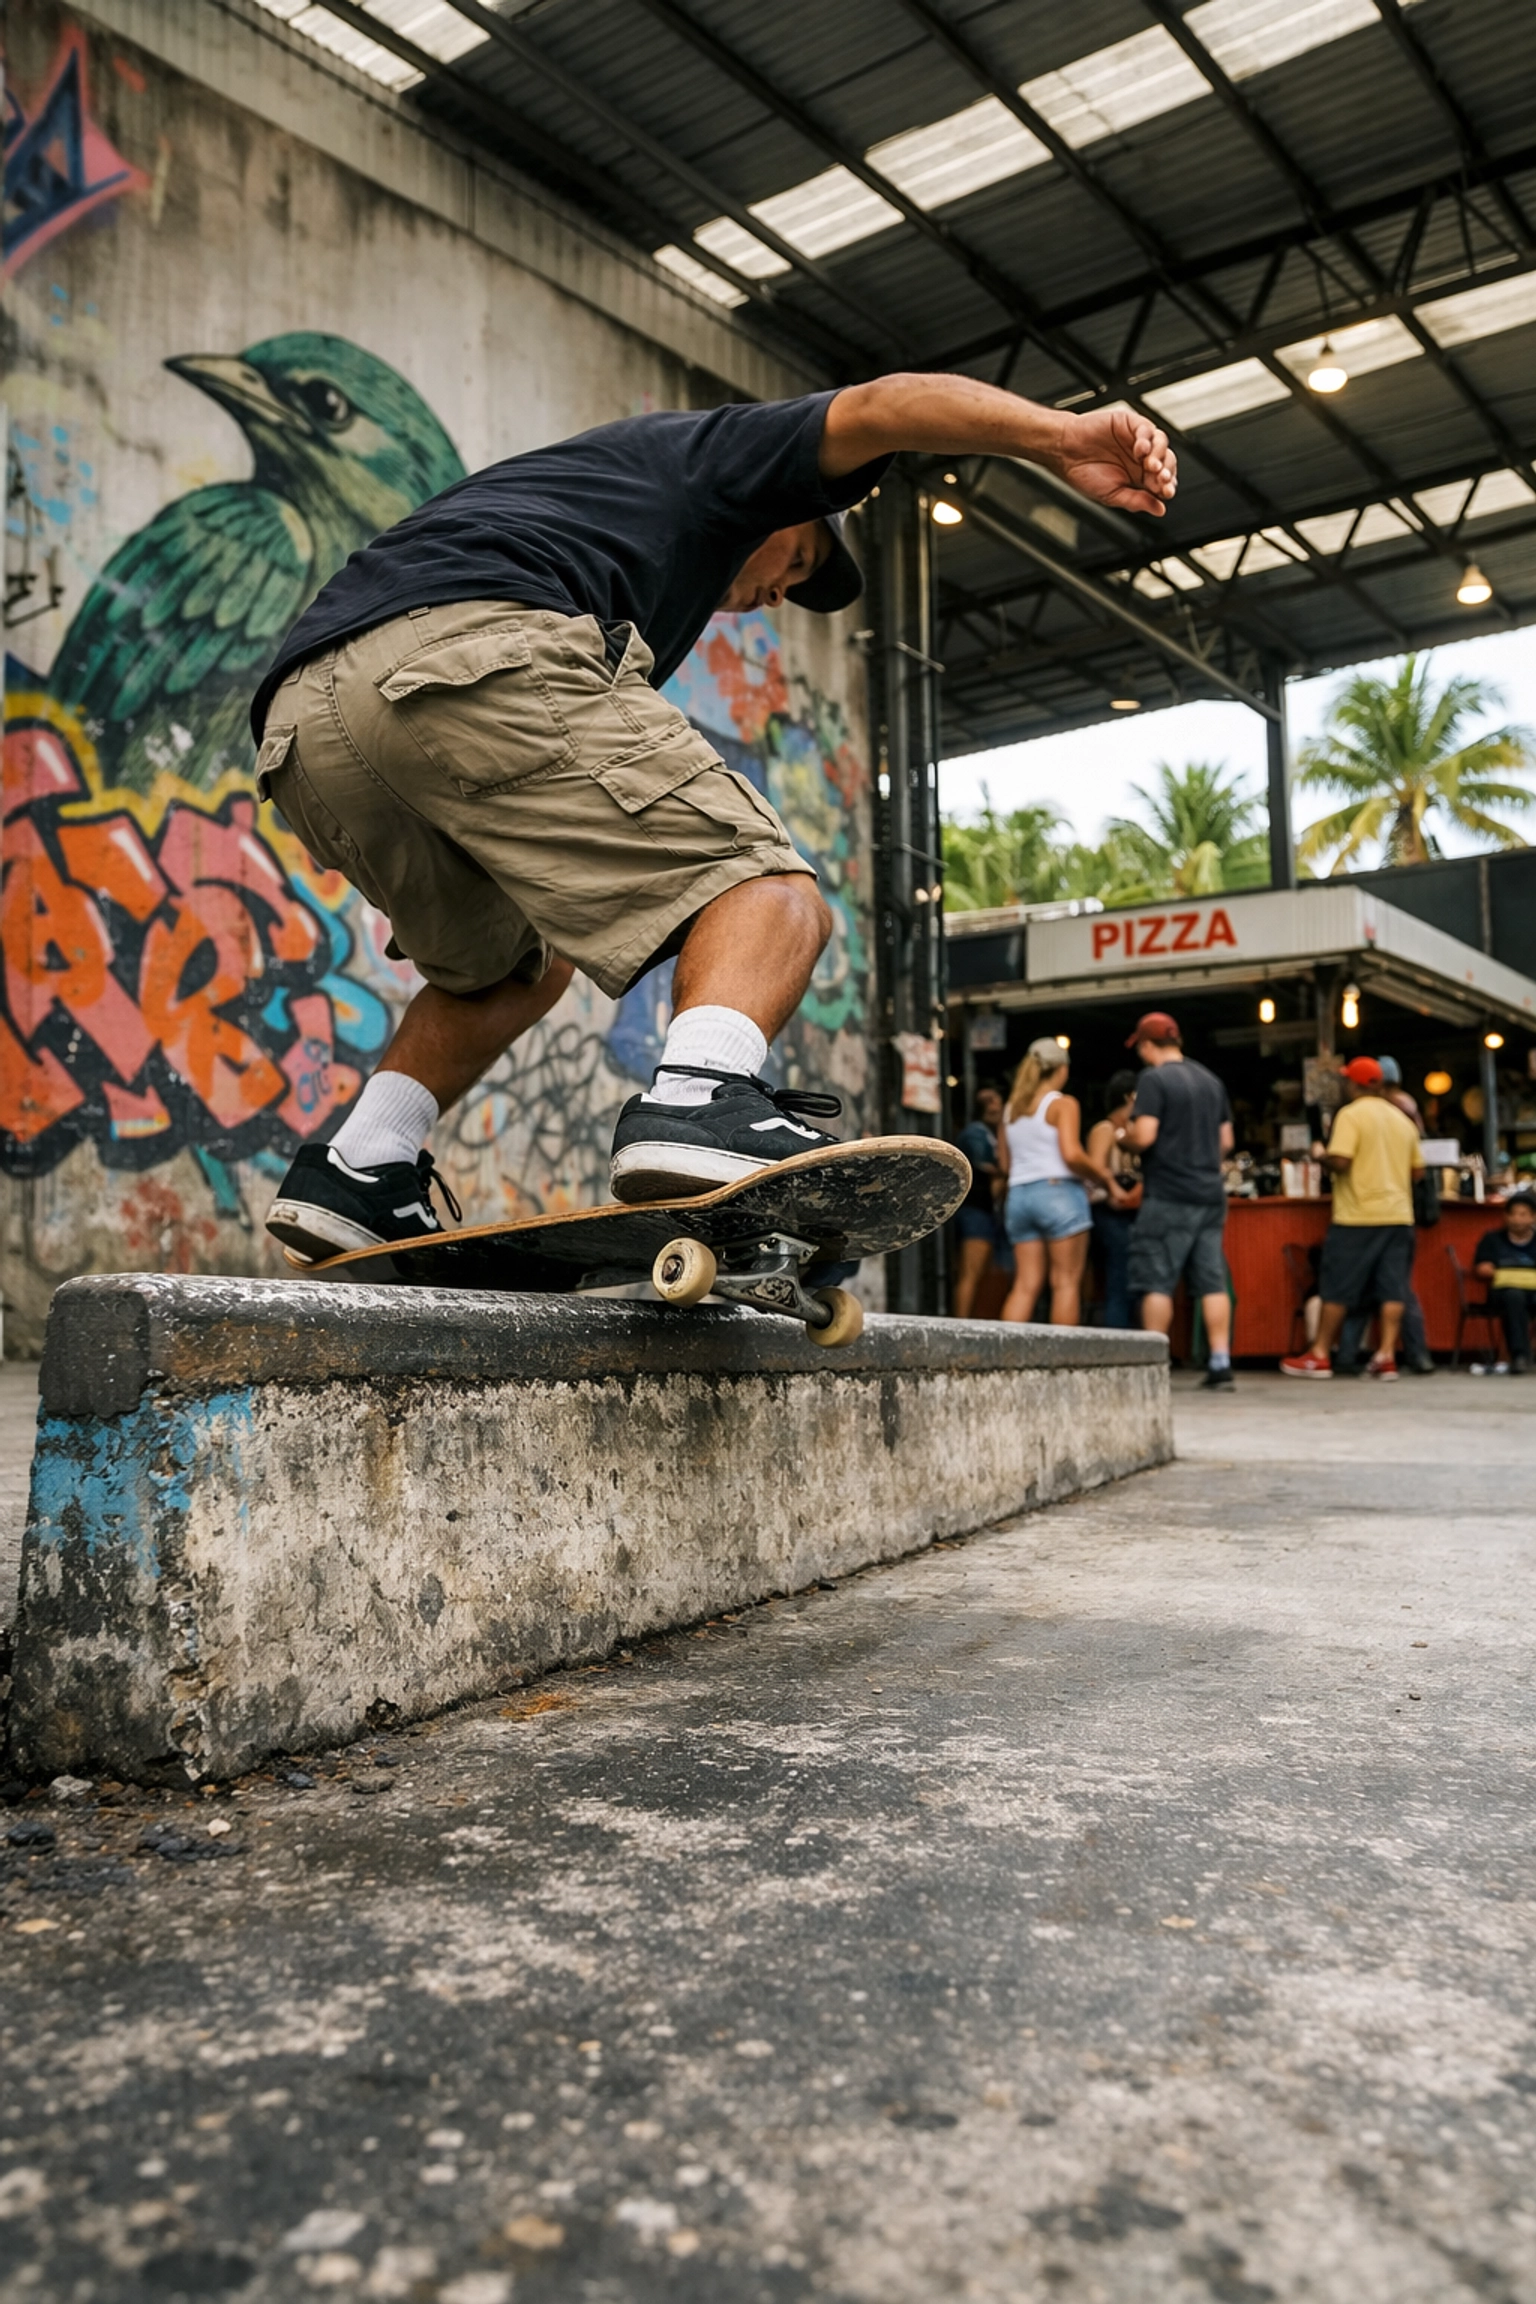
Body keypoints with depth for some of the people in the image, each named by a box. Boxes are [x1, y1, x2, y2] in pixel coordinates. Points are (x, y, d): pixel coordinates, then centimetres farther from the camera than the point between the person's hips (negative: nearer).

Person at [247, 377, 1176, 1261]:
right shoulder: (718, 451, 28)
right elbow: (873, 409, 8)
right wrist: (1061, 436, -1)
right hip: (479, 660, -8)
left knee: (518, 969, 27)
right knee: (770, 891, -5)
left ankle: (359, 1168, 12)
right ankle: (703, 1101, -33)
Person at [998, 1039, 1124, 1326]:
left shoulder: (1011, 1108, 16)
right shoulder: (1063, 1104, -2)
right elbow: (1071, 1154, -14)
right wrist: (1107, 1180, -5)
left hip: (1018, 1195, 6)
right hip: (1058, 1191, -6)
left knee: (1026, 1284, 4)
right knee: (1066, 1281, -2)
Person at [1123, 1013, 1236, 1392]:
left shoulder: (1153, 1079, -8)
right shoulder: (1211, 1080, 15)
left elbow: (1144, 1136, -17)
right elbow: (1226, 1141, 17)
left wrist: (1127, 1135, 4)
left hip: (1168, 1196, -7)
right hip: (1211, 1195, 7)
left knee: (1157, 1284, -2)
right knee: (1212, 1282, 6)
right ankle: (1220, 1365, 5)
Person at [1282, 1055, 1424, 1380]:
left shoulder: (1351, 1114, -8)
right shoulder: (1402, 1119, 12)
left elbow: (1340, 1162, -18)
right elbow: (1417, 1170, 15)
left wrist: (1323, 1156, 2)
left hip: (1357, 1215, -5)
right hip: (1398, 1214, 5)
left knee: (1338, 1288, 2)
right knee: (1392, 1288, 3)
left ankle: (1319, 1356, 8)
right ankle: (1386, 1355, -1)